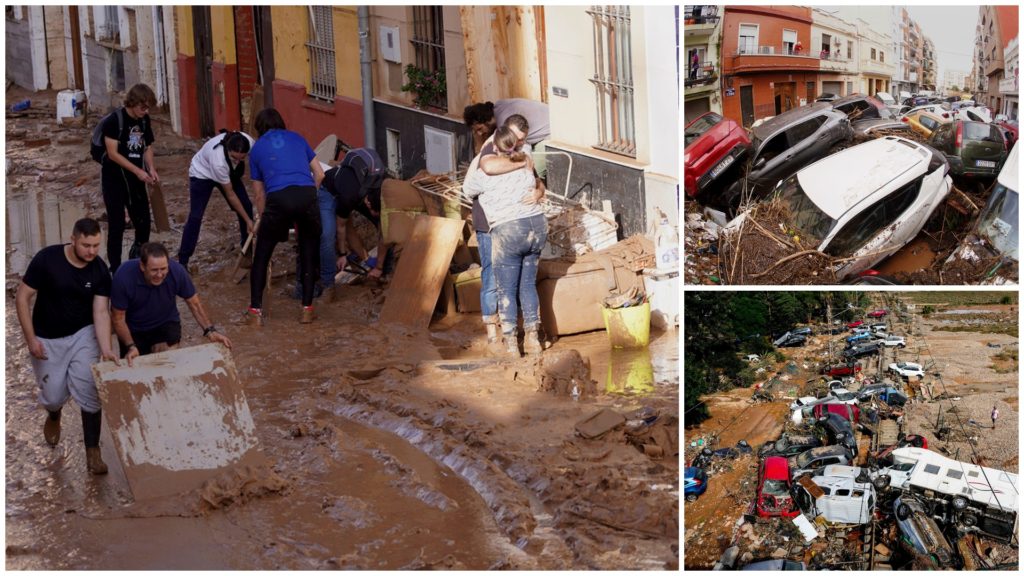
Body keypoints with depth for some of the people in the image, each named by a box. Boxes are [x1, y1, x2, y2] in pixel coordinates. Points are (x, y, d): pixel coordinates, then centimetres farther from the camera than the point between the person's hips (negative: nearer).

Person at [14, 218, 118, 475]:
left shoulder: (100, 270, -14)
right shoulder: (46, 259, -21)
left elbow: (100, 312, -16)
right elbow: (22, 297, -14)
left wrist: (105, 349, -29)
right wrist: (30, 338, -16)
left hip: (82, 334, 1)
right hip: (47, 338, -1)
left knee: (89, 392, -12)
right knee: (53, 396, 6)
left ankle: (92, 451, 1)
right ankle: (53, 416, 45)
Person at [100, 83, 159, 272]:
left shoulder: (144, 120, 1)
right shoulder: (114, 120, -17)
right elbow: (112, 153, -19)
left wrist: (151, 169, -8)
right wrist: (138, 171, -22)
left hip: (135, 179, 6)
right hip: (114, 179, -5)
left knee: (143, 220, 10)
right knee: (116, 224, -3)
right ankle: (115, 267, 6)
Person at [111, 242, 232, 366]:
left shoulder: (177, 271, -27)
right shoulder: (123, 277, -30)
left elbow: (194, 303, -10)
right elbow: (119, 319, -18)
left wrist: (210, 330, -22)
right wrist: (130, 347, -30)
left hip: (166, 324, 0)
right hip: (134, 329, 0)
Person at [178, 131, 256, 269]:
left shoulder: (249, 143, -35)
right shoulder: (218, 161, -44)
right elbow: (230, 195, -31)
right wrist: (248, 220, -25)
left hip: (229, 172, 5)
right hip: (202, 173, -5)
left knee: (246, 206, -1)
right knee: (195, 216, -12)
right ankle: (182, 262, -4)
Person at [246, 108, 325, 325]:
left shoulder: (257, 148, 22)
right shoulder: (297, 138, 25)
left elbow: (259, 194, 22)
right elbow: (320, 175, 21)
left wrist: (263, 219, 34)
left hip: (279, 199, -1)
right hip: (307, 194, 1)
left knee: (261, 256, 15)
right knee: (309, 255, 18)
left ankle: (255, 311, 14)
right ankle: (307, 309, 18)